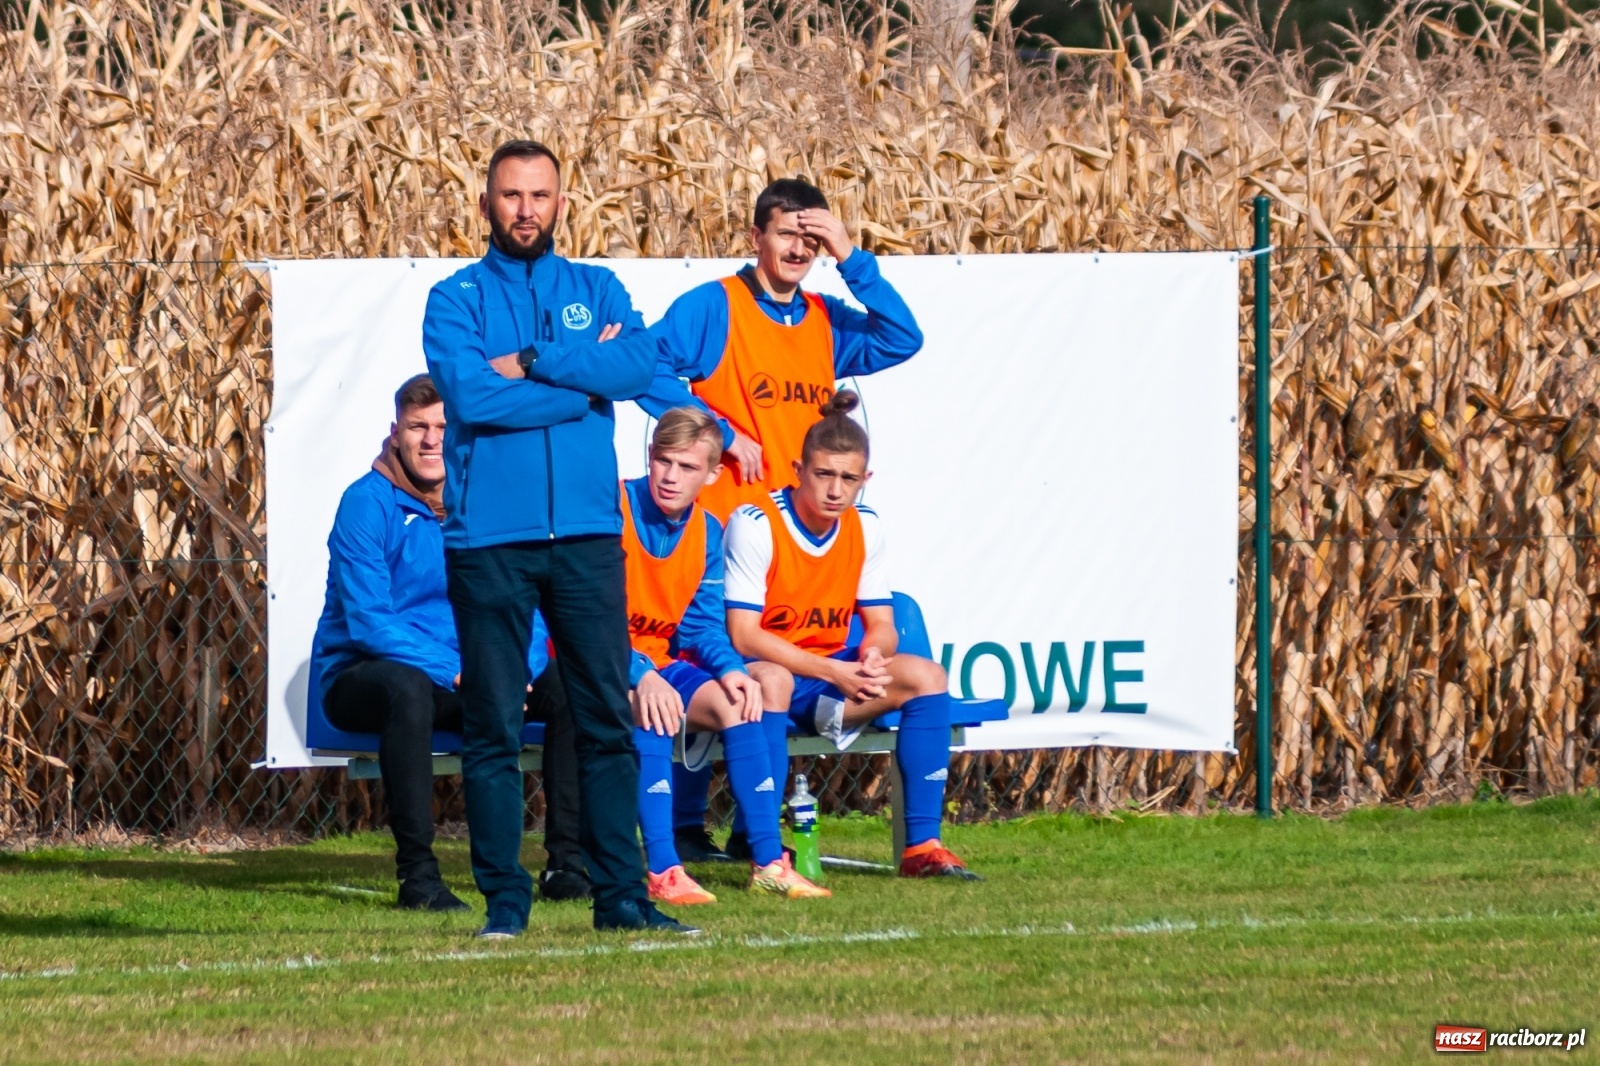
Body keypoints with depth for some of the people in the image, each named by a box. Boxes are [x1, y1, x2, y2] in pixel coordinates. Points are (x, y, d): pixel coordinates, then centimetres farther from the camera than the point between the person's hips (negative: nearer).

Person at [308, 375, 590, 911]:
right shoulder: (368, 503, -11)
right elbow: (368, 624, -19)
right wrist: (456, 675, -29)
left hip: (462, 683, 5)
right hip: (359, 679, -5)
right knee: (406, 686, -39)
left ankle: (567, 862, -11)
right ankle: (417, 874, -37)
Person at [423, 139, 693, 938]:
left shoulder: (597, 291, 13)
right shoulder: (457, 299, 5)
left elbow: (641, 363, -7)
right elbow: (468, 394, -12)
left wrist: (531, 364, -11)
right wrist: (584, 378, -7)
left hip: (586, 534, 2)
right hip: (488, 538, -2)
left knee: (608, 717, 0)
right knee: (492, 728, 0)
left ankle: (620, 893, 4)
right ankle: (504, 900, 5)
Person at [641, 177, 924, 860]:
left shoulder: (826, 322, 14)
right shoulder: (711, 308, -3)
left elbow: (901, 341, 3)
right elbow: (648, 368, -12)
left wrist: (853, 261, -3)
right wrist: (722, 433, -14)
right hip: (720, 518, -6)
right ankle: (685, 828, -3)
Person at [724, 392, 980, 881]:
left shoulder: (864, 527, 4)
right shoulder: (754, 524, -15)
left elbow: (881, 625, 6)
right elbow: (743, 635, -20)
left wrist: (872, 657, -20)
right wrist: (832, 672, -26)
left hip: (833, 672, 6)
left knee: (927, 677, -15)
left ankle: (922, 845, -23)